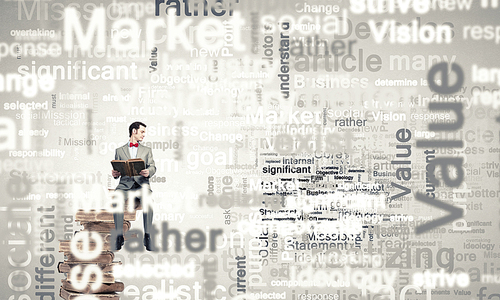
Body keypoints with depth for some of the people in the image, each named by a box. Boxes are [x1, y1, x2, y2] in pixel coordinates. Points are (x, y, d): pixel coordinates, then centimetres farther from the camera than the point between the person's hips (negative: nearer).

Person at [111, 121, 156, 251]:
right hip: (125, 183, 0)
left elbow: (152, 167, 8)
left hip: (141, 183, 0)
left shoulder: (147, 150, 22)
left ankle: (147, 236, -31)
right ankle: (119, 236, -27)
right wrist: (115, 173, -10)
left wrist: (148, 172, -16)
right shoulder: (119, 150, 21)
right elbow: (117, 170, 15)